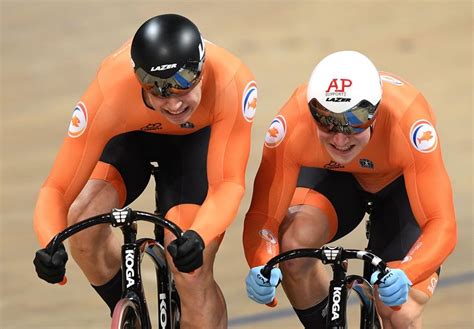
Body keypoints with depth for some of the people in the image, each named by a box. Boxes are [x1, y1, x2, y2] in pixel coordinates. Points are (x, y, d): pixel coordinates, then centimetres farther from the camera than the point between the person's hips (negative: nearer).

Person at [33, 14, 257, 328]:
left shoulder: (232, 82, -41)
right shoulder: (109, 94, -40)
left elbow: (229, 182, -37)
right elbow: (57, 190, -36)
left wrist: (198, 236, -57)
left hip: (197, 137, -1)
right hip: (128, 135, 1)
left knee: (192, 272, -17)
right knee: (84, 220, -26)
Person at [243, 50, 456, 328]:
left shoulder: (407, 123, -40)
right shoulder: (292, 126, -35)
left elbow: (441, 224, -41)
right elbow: (263, 214, -30)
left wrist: (403, 275, -59)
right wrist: (261, 267, -51)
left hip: (402, 182, -1)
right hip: (329, 175, 1)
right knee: (292, 243, -30)